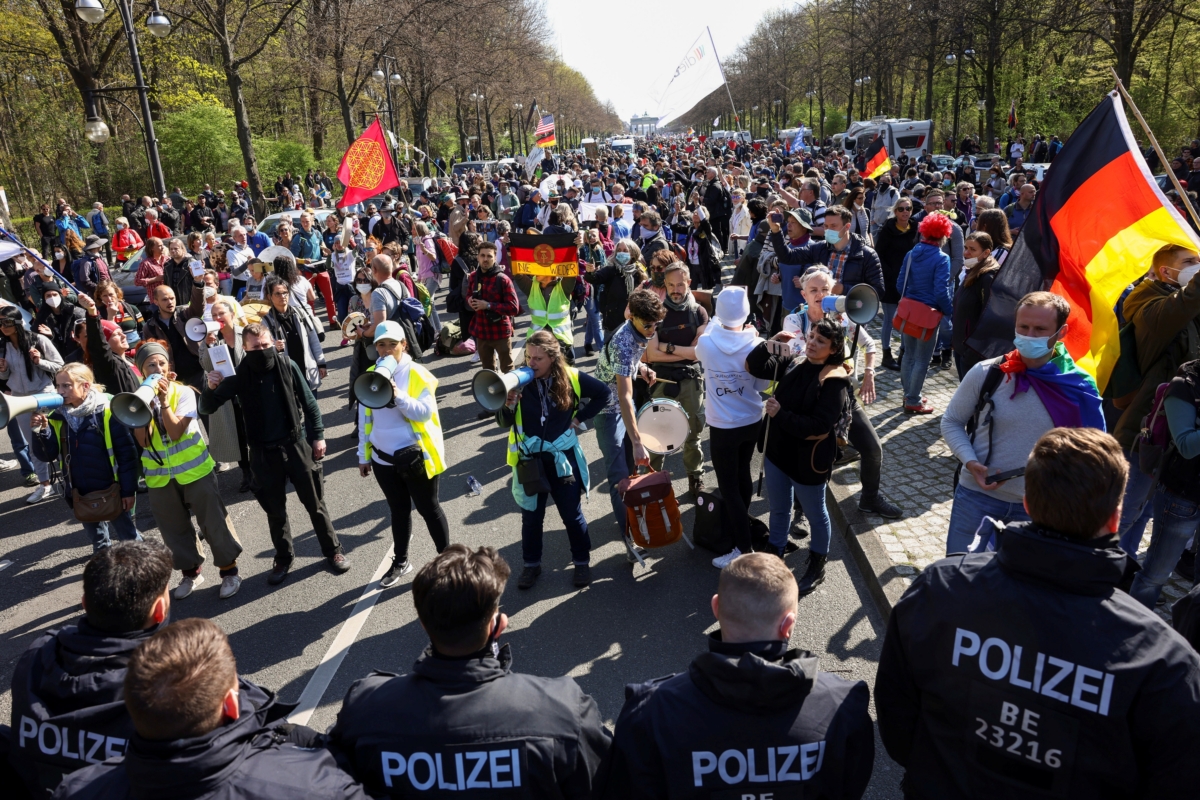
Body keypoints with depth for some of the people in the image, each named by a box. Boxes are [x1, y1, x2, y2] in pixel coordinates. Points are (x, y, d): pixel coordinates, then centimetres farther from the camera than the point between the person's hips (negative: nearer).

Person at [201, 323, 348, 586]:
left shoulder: (288, 366, -9)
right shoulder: (239, 376, -7)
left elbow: (309, 403, -1)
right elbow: (208, 408, -5)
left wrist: (318, 436, -2)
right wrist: (210, 388, -25)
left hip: (296, 444, -1)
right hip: (263, 452, 1)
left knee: (315, 503, 10)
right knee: (275, 511, 14)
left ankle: (333, 551, 26)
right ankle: (283, 559, 32)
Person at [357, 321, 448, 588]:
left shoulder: (417, 374, -11)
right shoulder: (370, 375, 3)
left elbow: (424, 412, -20)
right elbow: (365, 418, 8)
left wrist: (398, 396, -34)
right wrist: (363, 455, 10)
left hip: (416, 456, -4)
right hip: (383, 458, 4)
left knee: (428, 509, 9)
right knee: (398, 510, 18)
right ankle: (400, 562, 34)